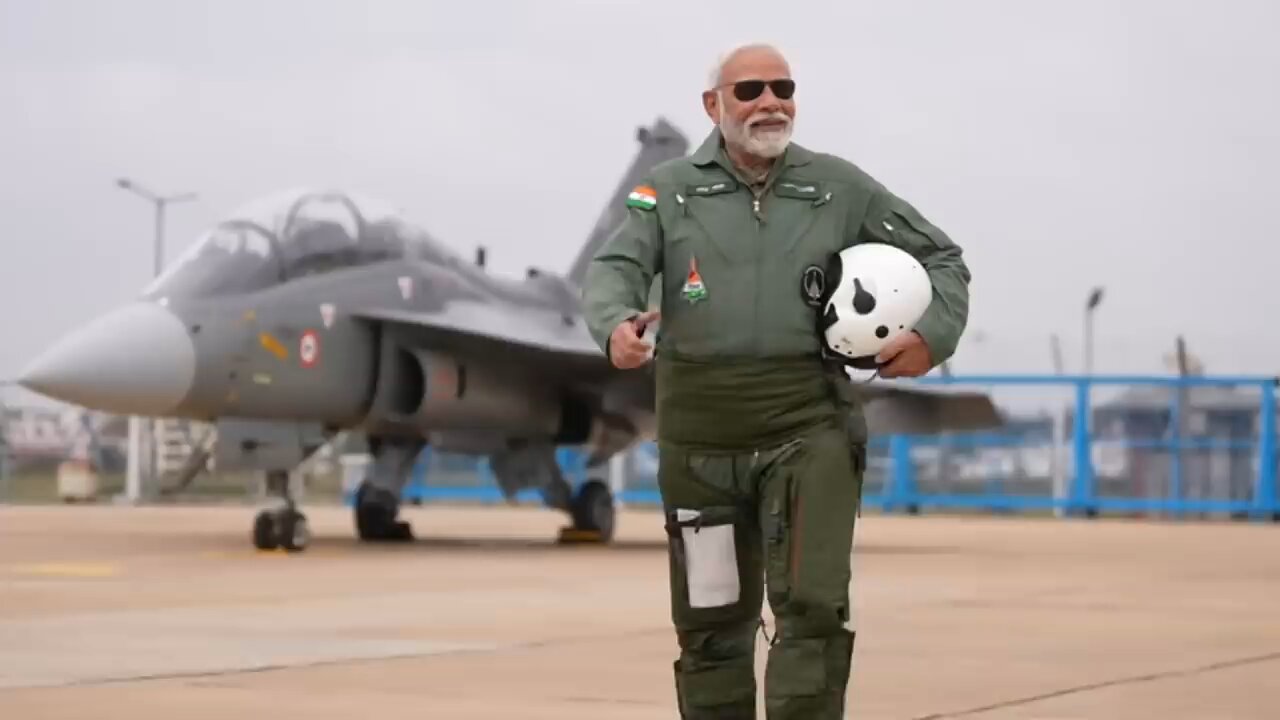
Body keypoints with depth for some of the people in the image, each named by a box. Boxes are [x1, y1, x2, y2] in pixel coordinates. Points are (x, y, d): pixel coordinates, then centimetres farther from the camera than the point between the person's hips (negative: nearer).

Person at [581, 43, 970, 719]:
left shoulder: (839, 187, 10)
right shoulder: (669, 189, 7)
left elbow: (940, 257, 17)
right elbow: (615, 268, -7)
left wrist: (934, 335, -1)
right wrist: (616, 325, -30)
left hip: (808, 431, -1)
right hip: (700, 437, 1)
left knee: (813, 607, -12)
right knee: (710, 622, 9)